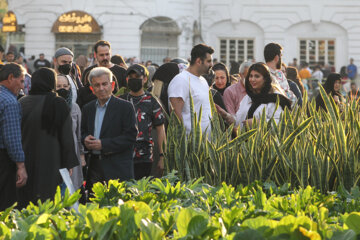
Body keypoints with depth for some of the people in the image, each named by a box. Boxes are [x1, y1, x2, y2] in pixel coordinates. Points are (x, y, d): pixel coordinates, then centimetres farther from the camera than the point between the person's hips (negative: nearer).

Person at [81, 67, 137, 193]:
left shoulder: (125, 107, -3)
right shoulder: (88, 108, 15)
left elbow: (130, 137, -10)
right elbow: (83, 132, 23)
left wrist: (103, 144, -16)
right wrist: (85, 139, -3)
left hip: (118, 169, -5)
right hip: (95, 167, 5)